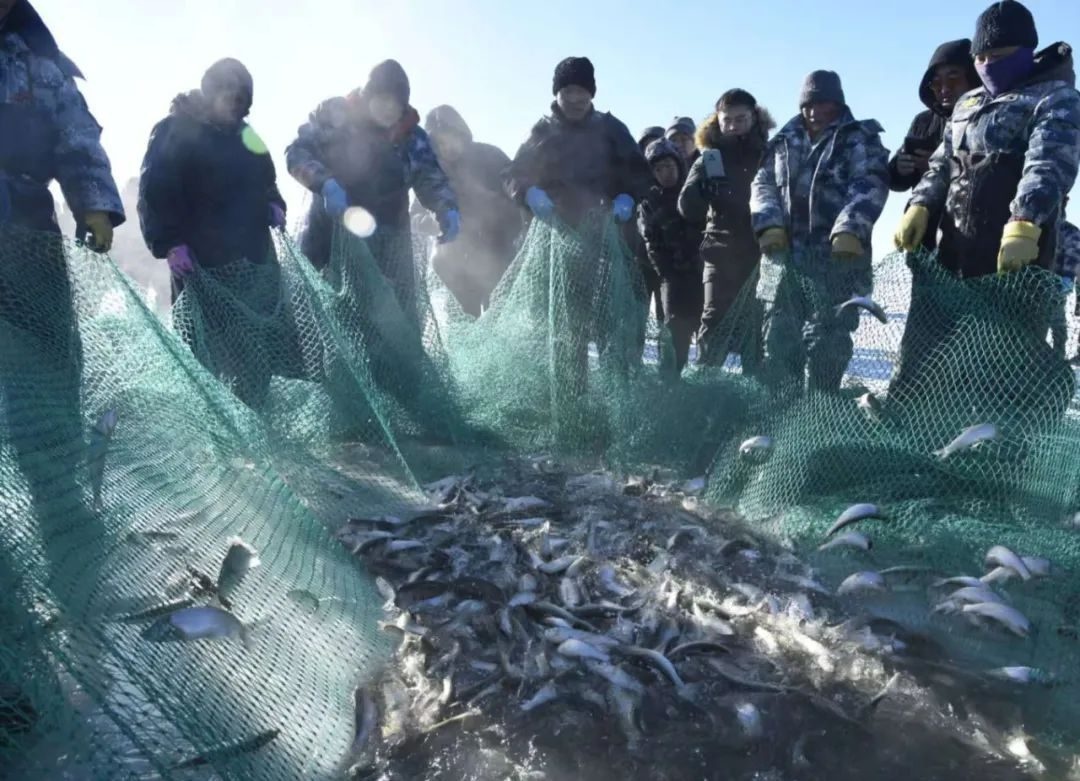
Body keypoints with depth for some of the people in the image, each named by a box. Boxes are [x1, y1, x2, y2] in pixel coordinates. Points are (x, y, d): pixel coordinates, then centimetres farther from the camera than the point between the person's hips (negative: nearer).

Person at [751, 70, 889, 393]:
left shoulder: (860, 140, 5)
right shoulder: (785, 142, 19)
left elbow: (870, 186, -9)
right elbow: (763, 184, 13)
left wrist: (849, 230, -25)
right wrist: (769, 224, -7)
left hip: (836, 257, -4)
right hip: (784, 256, 4)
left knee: (825, 342, -4)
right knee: (778, 338, 6)